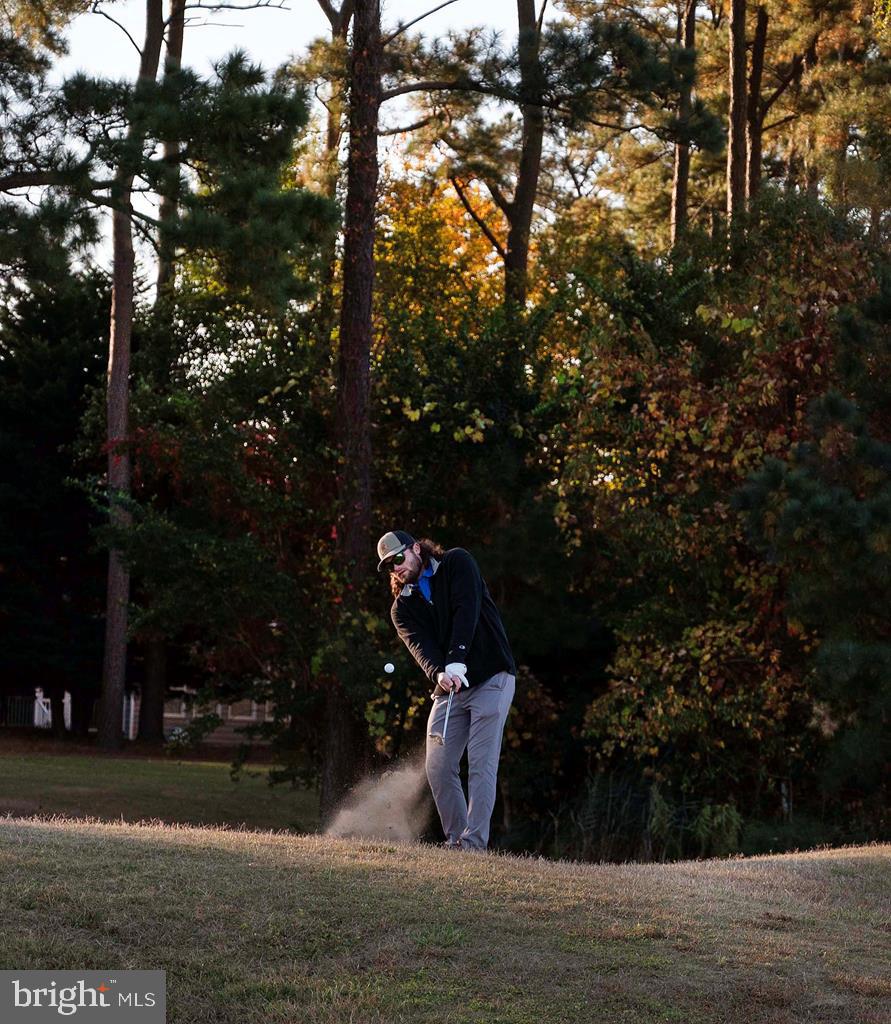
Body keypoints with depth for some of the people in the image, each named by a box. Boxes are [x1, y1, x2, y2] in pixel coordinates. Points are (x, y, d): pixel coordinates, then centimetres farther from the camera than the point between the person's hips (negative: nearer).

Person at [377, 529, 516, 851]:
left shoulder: (457, 563, -1)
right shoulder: (402, 608, 9)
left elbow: (466, 611, -16)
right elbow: (420, 645, -10)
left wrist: (456, 661, -28)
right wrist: (439, 673, -33)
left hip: (491, 679, -5)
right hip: (449, 689, 5)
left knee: (481, 764, -12)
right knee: (438, 767, -2)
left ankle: (474, 843, -14)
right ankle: (456, 840, 8)